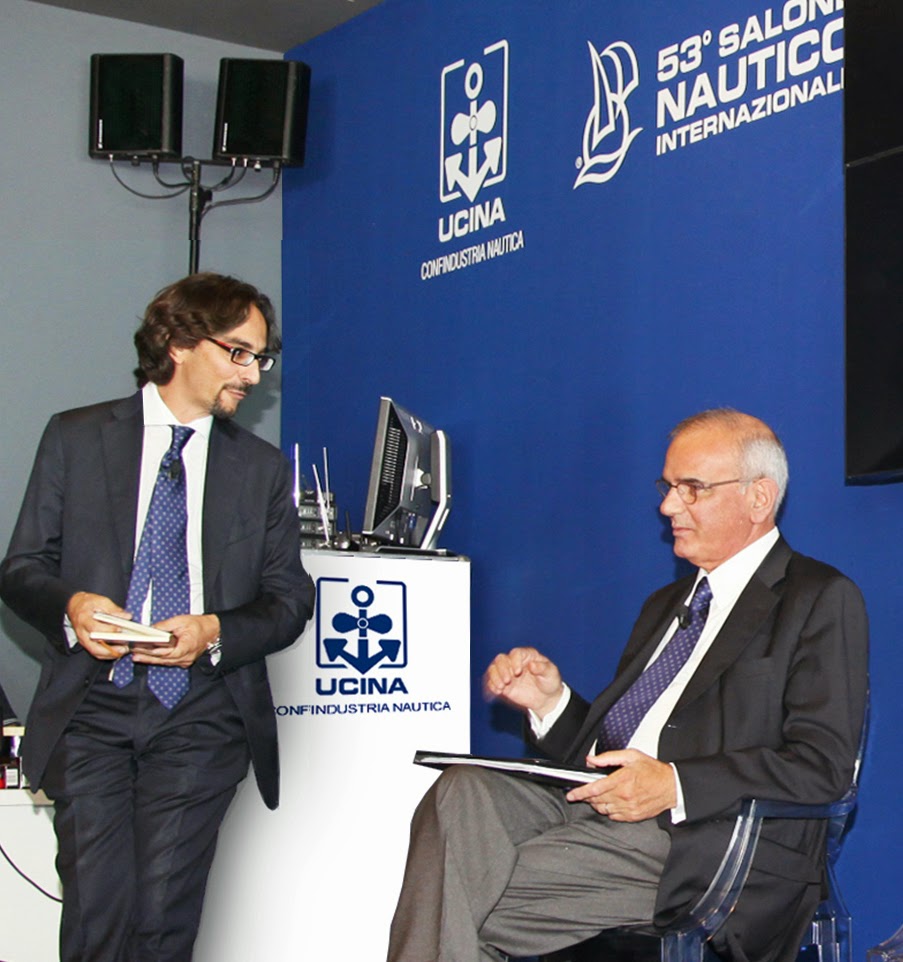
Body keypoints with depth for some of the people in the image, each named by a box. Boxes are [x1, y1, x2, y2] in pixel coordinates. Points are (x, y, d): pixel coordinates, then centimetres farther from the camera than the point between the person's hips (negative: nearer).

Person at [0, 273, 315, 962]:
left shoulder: (263, 468, 14)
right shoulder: (76, 438, 9)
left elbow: (290, 599, 11)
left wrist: (216, 632, -9)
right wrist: (70, 607, -14)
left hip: (199, 719, 1)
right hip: (91, 709, -1)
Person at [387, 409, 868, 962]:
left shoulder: (822, 600, 3)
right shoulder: (666, 605, 28)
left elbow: (823, 765, -9)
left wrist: (674, 785, -19)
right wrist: (552, 702, 4)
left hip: (694, 835, -7)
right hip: (596, 803, 7)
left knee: (466, 896, -25)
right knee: (464, 790, -24)